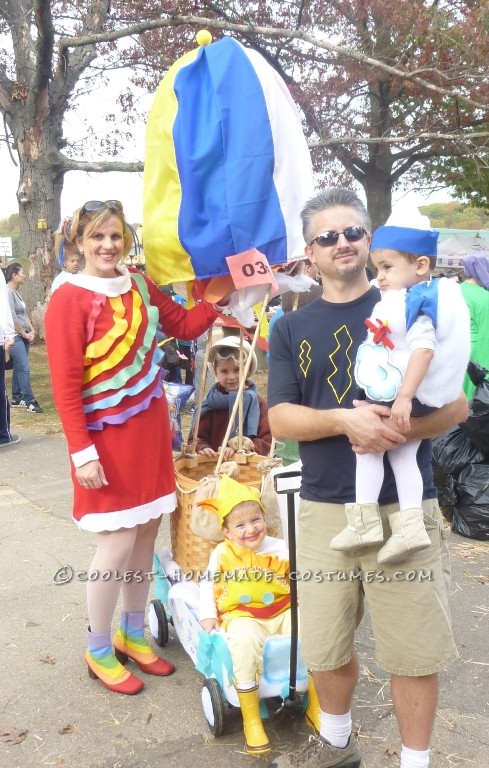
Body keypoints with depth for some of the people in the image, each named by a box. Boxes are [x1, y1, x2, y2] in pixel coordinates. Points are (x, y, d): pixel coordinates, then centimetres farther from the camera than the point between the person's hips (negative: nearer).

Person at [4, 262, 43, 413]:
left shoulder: (17, 292, 14)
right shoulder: (8, 292, -14)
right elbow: (12, 318, -18)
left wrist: (31, 331, 6)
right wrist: (24, 334, -10)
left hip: (23, 336, 9)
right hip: (15, 336, -9)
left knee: (18, 367, 11)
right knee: (24, 367, -11)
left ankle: (17, 399, 17)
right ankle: (30, 401, -11)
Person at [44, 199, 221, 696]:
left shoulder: (139, 285, 7)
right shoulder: (68, 300, -11)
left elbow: (183, 325, 16)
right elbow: (65, 385, -14)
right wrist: (81, 452, -17)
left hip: (149, 430, 6)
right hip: (107, 439, -6)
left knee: (146, 535, 13)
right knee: (117, 545, -2)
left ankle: (132, 634, 33)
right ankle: (99, 651, 21)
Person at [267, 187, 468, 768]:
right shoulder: (291, 329, 7)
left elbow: (455, 405, -1)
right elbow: (280, 419, -2)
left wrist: (398, 429, -20)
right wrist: (344, 420, -20)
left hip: (404, 508, -2)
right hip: (323, 510, 2)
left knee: (413, 652, 7)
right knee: (325, 646, 16)